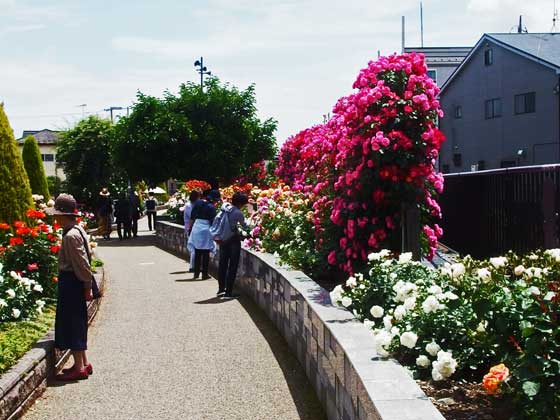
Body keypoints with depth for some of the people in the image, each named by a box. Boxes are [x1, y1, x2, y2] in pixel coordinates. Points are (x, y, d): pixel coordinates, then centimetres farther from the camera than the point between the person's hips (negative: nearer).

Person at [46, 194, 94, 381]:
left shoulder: (71, 236, -21)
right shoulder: (77, 230, 9)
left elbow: (82, 264, -21)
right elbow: (85, 259, 13)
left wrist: (87, 287, -14)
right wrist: (87, 286, 16)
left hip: (70, 283, -10)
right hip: (74, 283, 10)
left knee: (72, 324, -2)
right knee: (76, 324, 16)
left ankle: (79, 367, 5)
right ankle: (83, 363, 25)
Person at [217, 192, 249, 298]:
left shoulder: (224, 206, 0)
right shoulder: (238, 213, -16)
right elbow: (244, 225, -1)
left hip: (223, 239, 6)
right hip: (233, 240, -6)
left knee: (223, 263, 15)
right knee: (233, 266, 1)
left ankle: (221, 289, 24)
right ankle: (228, 292, 2)